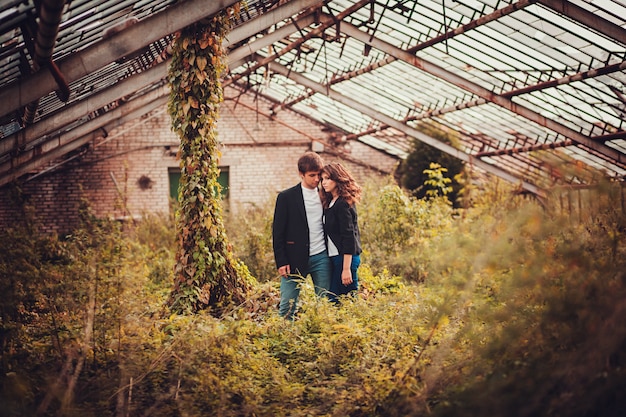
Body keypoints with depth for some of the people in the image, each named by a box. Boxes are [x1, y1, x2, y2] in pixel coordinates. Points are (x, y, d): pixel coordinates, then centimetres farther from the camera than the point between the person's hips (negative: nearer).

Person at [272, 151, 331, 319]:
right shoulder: (286, 197, -1)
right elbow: (277, 232, -1)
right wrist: (281, 262, -7)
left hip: (321, 258, 3)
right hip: (295, 259, -3)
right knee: (287, 306, -2)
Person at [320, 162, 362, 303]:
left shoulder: (342, 204, -13)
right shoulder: (331, 202, 15)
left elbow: (349, 236, -18)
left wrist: (346, 268, -21)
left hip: (345, 258, -9)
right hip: (335, 258, 9)